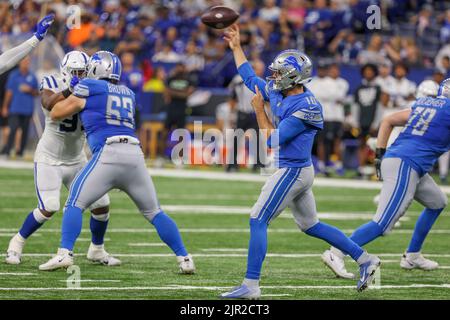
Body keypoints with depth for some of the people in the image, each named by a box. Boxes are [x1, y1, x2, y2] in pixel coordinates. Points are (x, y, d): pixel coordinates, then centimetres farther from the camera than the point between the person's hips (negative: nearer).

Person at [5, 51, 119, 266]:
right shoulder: (53, 84, -14)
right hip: (49, 159, -4)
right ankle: (17, 244, 4)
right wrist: (68, 90, -51)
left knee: (101, 204, 1)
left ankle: (96, 250, 24)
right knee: (49, 208, -17)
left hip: (76, 160, 4)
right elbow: (48, 104, -36)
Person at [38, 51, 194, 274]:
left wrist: (69, 94, 33)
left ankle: (65, 254, -16)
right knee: (153, 211, 14)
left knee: (75, 202, 0)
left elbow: (56, 114, 14)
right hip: (134, 154, 5)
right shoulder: (128, 94, 23)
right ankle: (184, 258, 11)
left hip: (108, 153, -5)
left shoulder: (89, 88, 7)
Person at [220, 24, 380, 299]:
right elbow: (250, 78, 19)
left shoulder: (304, 108, -21)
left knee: (258, 222, -8)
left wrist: (259, 110, -9)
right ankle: (365, 260, 24)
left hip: (292, 172, -10)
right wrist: (236, 47, 19)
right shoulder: (278, 93, 5)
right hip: (297, 171, 10)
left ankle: (251, 285, -8)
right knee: (311, 225, 19)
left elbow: (272, 140, -20)